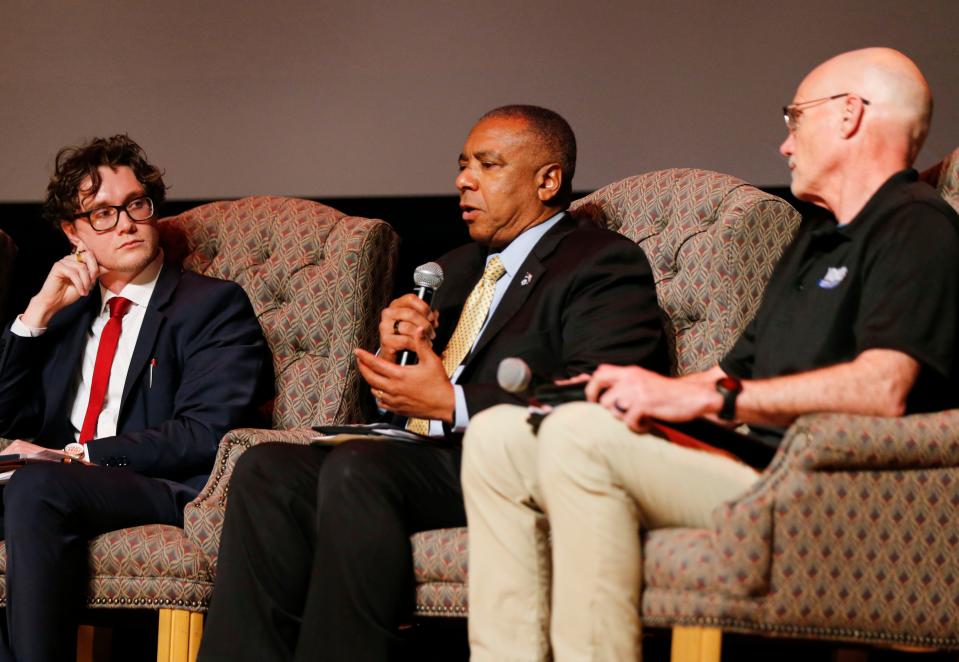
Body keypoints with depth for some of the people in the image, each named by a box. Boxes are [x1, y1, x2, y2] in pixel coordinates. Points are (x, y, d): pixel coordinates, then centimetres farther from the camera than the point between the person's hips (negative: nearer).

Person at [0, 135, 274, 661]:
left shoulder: (215, 306, 7)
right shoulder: (67, 311, 25)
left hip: (170, 492, -5)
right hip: (59, 485, 5)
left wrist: (80, 455, -12)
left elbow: (206, 434, -7)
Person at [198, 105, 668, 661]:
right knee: (267, 470, -17)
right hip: (426, 456, 8)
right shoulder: (457, 269, 30)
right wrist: (393, 353, 4)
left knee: (354, 466, -33)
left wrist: (451, 404, -17)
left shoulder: (605, 264, 3)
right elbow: (388, 395, 28)